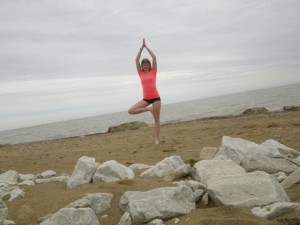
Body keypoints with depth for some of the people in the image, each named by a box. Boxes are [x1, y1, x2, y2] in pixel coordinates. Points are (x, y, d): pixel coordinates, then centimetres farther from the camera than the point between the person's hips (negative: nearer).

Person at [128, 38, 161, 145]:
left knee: (156, 119, 2)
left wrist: (146, 46, 4)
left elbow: (154, 57, 0)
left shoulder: (153, 71, 5)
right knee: (130, 111, -11)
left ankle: (157, 139, 11)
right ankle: (148, 109, 6)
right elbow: (136, 60, 5)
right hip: (146, 99, 2)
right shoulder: (141, 73, 8)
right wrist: (141, 48, 6)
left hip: (156, 98, -2)